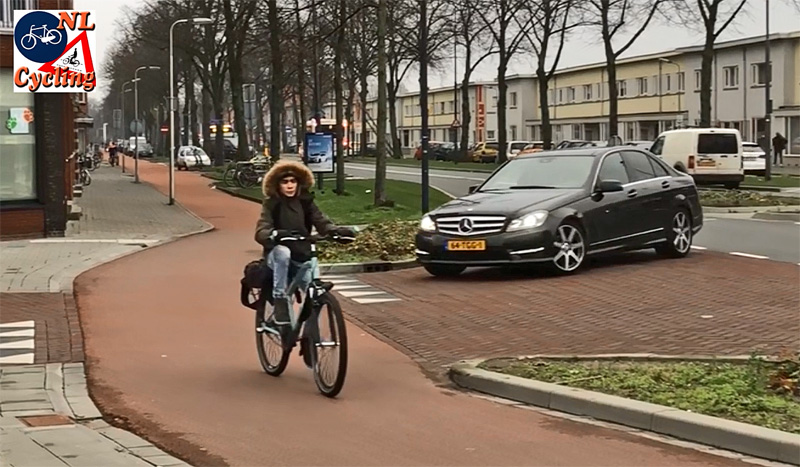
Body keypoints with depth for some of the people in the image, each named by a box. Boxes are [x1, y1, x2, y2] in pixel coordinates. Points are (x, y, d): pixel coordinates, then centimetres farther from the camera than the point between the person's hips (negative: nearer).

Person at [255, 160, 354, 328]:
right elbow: (261, 232, -20)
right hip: (278, 256, -3)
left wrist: (338, 231, -30)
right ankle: (280, 299, -28)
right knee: (282, 251, -37)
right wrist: (275, 234, -44)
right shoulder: (271, 204, -7)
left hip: (302, 258, 3)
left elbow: (321, 222, -8)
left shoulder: (305, 201, 2)